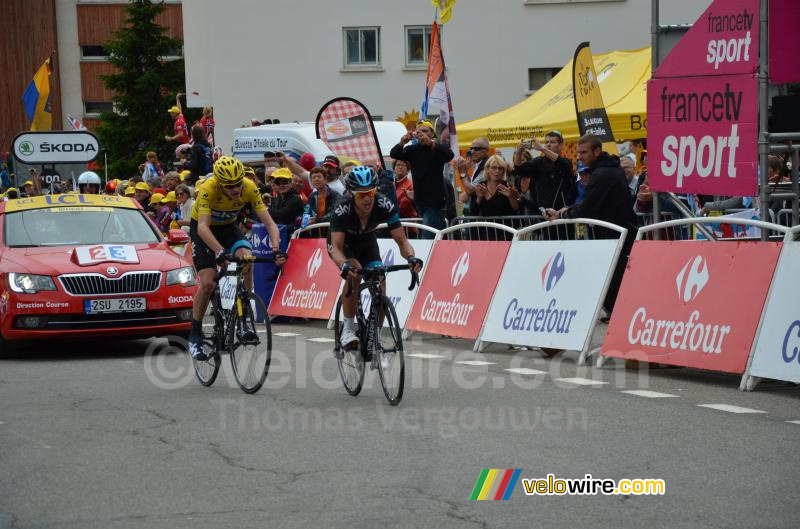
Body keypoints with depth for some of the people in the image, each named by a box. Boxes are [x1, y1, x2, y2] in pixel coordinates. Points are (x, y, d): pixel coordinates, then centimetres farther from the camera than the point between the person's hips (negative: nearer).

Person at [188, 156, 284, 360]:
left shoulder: (249, 188, -27)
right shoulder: (208, 189, -35)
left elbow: (269, 222, -26)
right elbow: (202, 226, -44)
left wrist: (276, 249, -44)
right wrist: (220, 252, -59)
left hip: (228, 227, 3)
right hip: (203, 230, -3)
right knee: (207, 284, -16)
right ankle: (195, 335, 2)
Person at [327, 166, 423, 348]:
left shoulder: (384, 205, -32)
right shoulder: (343, 209, -37)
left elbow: (401, 240, -29)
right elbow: (336, 248, -42)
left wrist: (411, 258, -49)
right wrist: (344, 265, -63)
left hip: (367, 241, 3)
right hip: (343, 242, -3)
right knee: (354, 273, -33)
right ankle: (348, 330, -21)